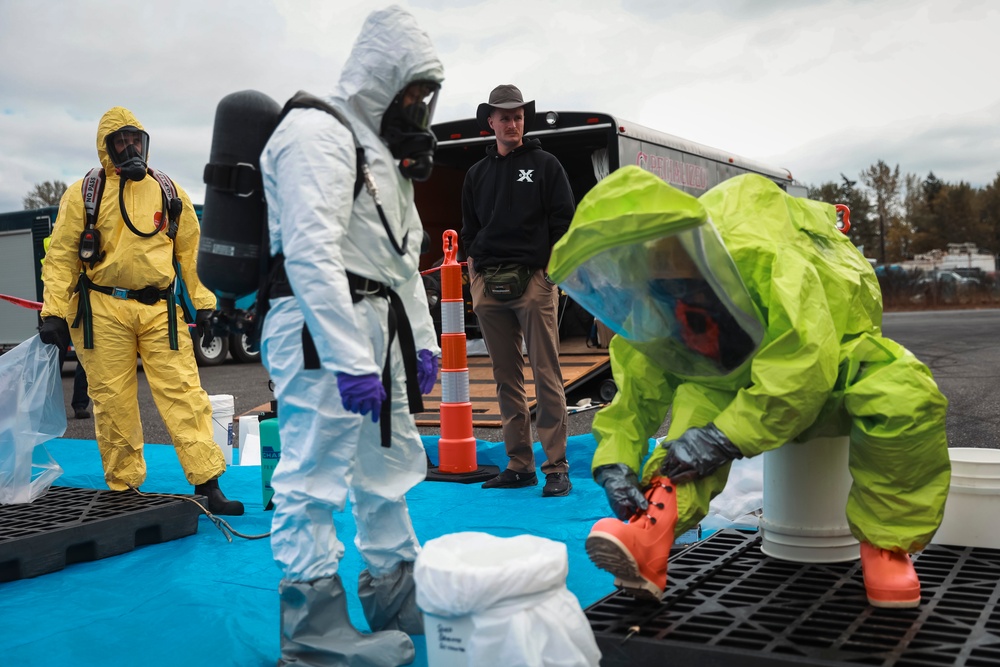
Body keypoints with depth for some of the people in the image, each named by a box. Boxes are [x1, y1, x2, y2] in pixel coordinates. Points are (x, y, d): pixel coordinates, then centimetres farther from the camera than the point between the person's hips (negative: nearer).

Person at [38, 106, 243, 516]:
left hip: (158, 309, 1)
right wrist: (54, 312, -4)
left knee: (183, 394, -6)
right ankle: (123, 488, 17)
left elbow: (191, 250, 14)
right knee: (113, 402, 4)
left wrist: (204, 302, 9)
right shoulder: (83, 193, 5)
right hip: (103, 310, -1)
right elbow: (61, 255, 4)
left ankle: (208, 484, -4)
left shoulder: (169, 193, 10)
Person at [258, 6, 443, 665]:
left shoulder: (384, 151, 23)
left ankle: (398, 599, 29)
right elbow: (312, 254, -22)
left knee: (390, 467, 16)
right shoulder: (317, 135, -10)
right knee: (315, 479, -6)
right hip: (322, 332, -11)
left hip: (377, 331, 11)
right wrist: (350, 359, -26)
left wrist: (423, 339, 19)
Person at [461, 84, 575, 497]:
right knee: (506, 379, 6)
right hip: (488, 283, 4)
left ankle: (556, 467, -3)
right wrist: (476, 273, 10)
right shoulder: (477, 174, 20)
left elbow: (564, 223, 4)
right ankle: (519, 464, 12)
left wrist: (554, 271, -6)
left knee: (547, 376, -7)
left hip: (534, 280, -4)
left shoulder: (546, 165, 9)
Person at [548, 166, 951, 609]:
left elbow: (801, 373, -41)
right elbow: (636, 393, -11)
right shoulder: (645, 315, -15)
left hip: (837, 355, -4)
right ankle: (655, 531, -39)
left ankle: (886, 541, -18)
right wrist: (616, 460, -29)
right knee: (698, 398, -26)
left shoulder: (767, 261, -38)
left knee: (905, 396, -35)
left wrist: (723, 438, -42)